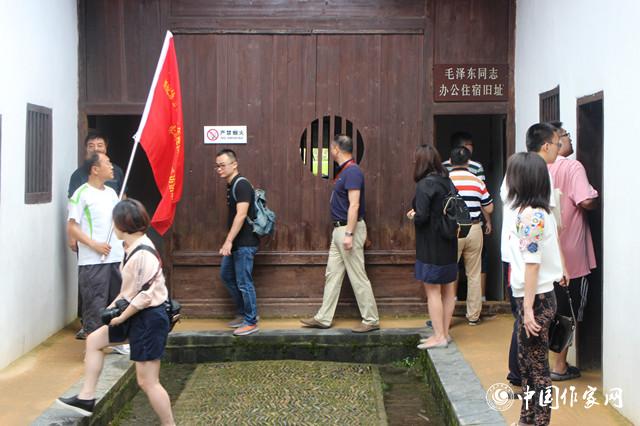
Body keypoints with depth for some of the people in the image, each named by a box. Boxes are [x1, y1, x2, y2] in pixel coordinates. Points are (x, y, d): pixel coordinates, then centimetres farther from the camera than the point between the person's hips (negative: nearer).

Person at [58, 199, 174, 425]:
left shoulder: (143, 254, -24)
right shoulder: (134, 248, 6)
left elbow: (144, 296, -24)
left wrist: (121, 317, -13)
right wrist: (115, 305, 8)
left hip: (149, 319, -10)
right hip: (136, 316, 10)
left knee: (147, 382, -3)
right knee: (94, 340, 17)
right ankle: (86, 398, 26)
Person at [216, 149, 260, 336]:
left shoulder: (241, 185, -16)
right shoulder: (231, 185, 13)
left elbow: (241, 215, -25)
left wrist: (229, 241, -28)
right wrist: (229, 242, 19)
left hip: (245, 243, -10)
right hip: (235, 243, 10)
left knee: (244, 282, -4)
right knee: (226, 275, 18)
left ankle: (251, 322, 7)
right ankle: (244, 313, 29)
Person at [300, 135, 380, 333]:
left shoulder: (352, 171, -17)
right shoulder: (343, 171, 13)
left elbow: (354, 205, -23)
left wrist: (349, 234, -25)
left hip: (349, 229, -10)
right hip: (339, 229, 10)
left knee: (358, 276, -3)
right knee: (332, 274, 13)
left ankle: (371, 320, 6)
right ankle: (324, 318, 19)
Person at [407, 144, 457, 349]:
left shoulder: (425, 185, -17)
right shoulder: (447, 182, 6)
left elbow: (422, 217, -21)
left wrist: (413, 216, -1)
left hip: (431, 246, -8)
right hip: (449, 243, 8)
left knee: (432, 290, 1)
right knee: (448, 289, 13)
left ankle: (439, 336, 5)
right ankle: (444, 333, 23)